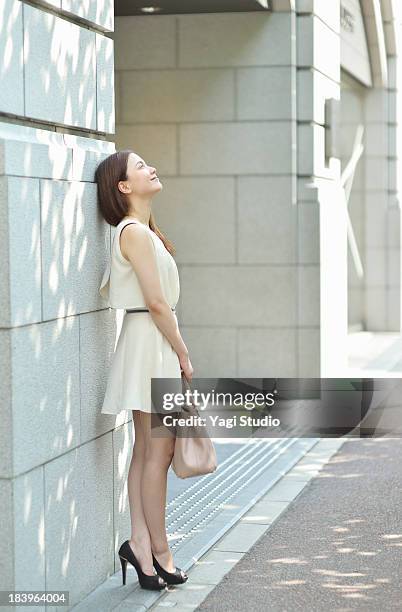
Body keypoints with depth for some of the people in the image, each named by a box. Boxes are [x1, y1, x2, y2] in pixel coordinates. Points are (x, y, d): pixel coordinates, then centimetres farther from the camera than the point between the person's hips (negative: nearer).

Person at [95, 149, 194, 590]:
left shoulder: (140, 231, 14)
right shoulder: (136, 231, -16)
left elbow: (106, 288, 20)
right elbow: (156, 302, -18)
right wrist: (183, 355, -12)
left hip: (148, 344, 10)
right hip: (151, 341, -10)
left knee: (146, 450, 9)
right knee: (158, 450, -4)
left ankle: (141, 542, 12)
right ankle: (158, 550, 4)